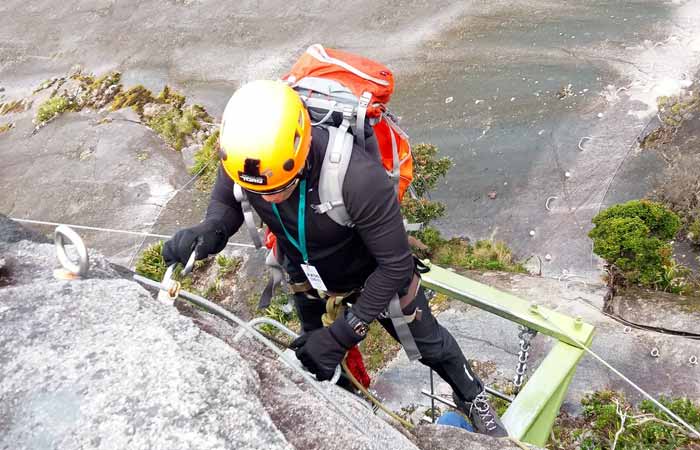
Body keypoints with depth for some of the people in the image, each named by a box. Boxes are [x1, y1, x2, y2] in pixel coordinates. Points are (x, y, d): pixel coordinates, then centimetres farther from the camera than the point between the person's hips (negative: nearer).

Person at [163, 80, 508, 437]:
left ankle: (472, 398, 51)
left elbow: (396, 264, -33)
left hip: (374, 275, -4)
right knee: (317, 356, 30)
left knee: (428, 343, 21)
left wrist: (343, 332, -32)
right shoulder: (242, 159, -32)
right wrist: (208, 231, -35)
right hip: (307, 274, 4)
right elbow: (226, 203, -11)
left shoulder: (357, 176, -45)